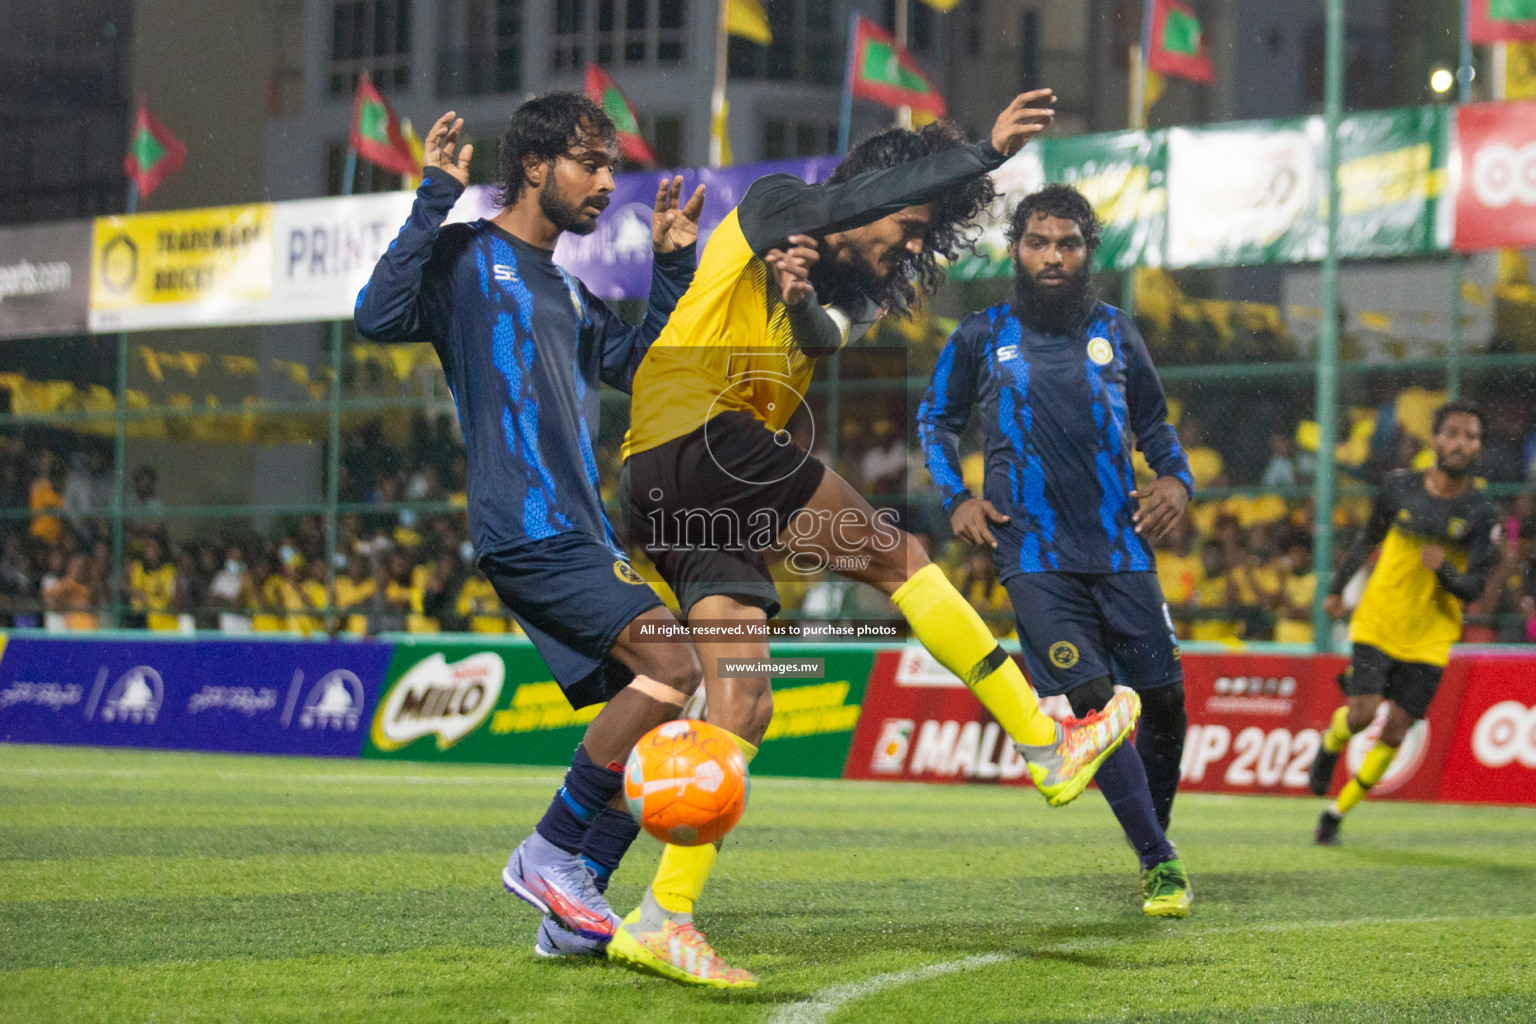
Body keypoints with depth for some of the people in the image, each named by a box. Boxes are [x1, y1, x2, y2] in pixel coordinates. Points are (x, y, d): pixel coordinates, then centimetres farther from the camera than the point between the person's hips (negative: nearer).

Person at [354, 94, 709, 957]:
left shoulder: (568, 292, 24)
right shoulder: (469, 257, -1)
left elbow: (639, 368, 30)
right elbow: (381, 315, -17)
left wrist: (673, 267, 22)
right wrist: (437, 198, -18)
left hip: (582, 535, 9)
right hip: (526, 528, -9)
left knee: (643, 706, 4)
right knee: (672, 664, -21)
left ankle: (573, 911, 7)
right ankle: (550, 854, -13)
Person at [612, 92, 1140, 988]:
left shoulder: (833, 289, 24)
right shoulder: (771, 207, 5)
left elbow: (827, 337, 2)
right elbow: (847, 202, -14)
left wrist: (804, 300, -21)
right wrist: (984, 154, -15)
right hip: (698, 435, -9)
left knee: (743, 708, 0)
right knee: (898, 557, -7)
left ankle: (663, 917, -5)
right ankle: (1049, 746, -4)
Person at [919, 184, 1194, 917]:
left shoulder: (1114, 333, 11)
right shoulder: (981, 337, 6)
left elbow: (1153, 424, 22)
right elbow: (936, 419, 19)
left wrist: (1176, 478, 3)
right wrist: (956, 498, 4)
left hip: (1120, 546, 2)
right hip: (1036, 554, -2)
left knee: (1162, 699, 0)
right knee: (1090, 703, -15)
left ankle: (1158, 833, 25)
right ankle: (1158, 862, -9)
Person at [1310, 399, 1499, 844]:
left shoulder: (1482, 514, -7)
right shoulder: (1400, 486, -3)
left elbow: (1471, 589, -9)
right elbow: (1368, 537, 15)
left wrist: (1445, 569, -29)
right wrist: (1337, 588, 20)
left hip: (1429, 639, 0)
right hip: (1377, 623, 0)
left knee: (1395, 732, -3)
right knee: (1362, 712, -16)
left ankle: (1336, 814, 13)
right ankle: (1330, 744, 21)